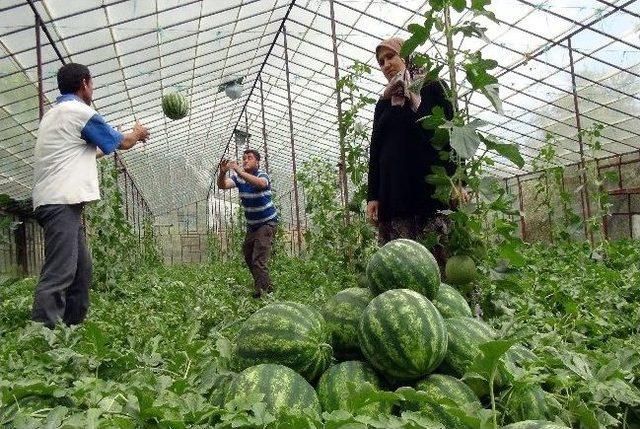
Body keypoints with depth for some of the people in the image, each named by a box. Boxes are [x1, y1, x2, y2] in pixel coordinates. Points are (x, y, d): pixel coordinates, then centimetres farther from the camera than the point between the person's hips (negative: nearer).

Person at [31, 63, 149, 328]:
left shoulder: (53, 113, 23)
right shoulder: (79, 111, -6)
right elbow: (123, 143, 4)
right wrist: (137, 134, 26)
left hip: (56, 201, 10)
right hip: (61, 203, -10)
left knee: (82, 269, 10)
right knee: (60, 273, -14)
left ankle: (73, 326, 14)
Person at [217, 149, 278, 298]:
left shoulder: (262, 175, -16)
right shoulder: (238, 177, -1)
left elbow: (261, 183, -42)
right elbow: (222, 185, -17)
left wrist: (240, 171, -50)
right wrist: (222, 172, -38)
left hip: (267, 223, -8)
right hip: (252, 224, 8)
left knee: (258, 260, -15)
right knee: (248, 256, 19)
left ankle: (263, 292, -6)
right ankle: (266, 285, 35)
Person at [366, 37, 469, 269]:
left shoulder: (431, 88, 12)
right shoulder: (383, 103, 23)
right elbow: (374, 150, 18)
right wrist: (372, 196, 8)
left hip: (432, 188, -3)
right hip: (392, 193, 4)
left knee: (439, 259, -11)